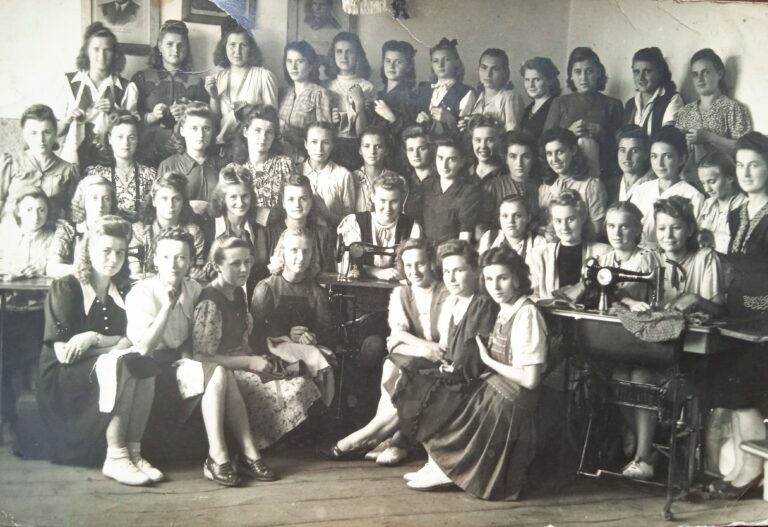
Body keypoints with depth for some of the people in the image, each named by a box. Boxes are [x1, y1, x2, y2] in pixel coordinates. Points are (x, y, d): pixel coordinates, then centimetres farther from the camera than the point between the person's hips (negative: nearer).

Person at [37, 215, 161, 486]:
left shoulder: (122, 292, 12)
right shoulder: (65, 288, -4)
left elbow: (132, 340, -2)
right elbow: (63, 352, -13)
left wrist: (94, 338, -17)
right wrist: (114, 345, -14)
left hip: (109, 367, 5)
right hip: (61, 380, -5)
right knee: (121, 363, -32)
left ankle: (133, 451, -27)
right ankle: (115, 457, -34)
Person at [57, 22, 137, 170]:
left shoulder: (127, 89, 6)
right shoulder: (70, 82, 6)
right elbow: (57, 131, 10)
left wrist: (115, 112, -6)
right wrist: (68, 120, -9)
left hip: (108, 162, 0)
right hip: (73, 160, 0)